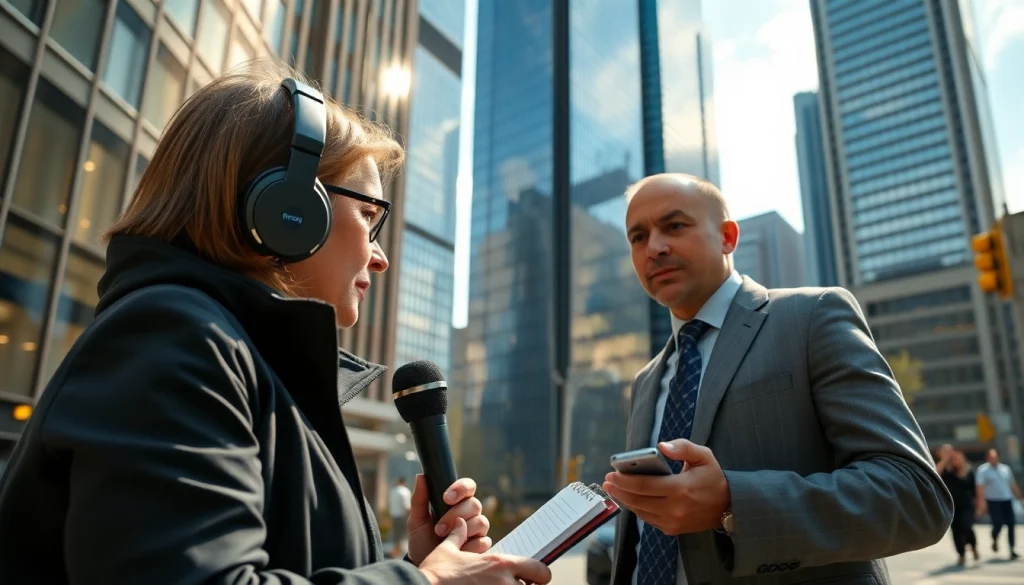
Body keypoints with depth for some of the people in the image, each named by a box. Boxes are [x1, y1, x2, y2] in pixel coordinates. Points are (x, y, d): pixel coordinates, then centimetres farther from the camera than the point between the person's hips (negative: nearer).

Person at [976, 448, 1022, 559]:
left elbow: (1013, 485, 20)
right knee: (998, 523, -12)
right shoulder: (982, 470, -3)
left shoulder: (1006, 468, 12)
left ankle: (1012, 550, 7)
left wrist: (1020, 497, 17)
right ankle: (994, 541, 18)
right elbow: (980, 487, -11)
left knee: (1011, 524, -1)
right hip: (993, 501, -4)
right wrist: (981, 501, -20)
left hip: (1007, 500, 4)